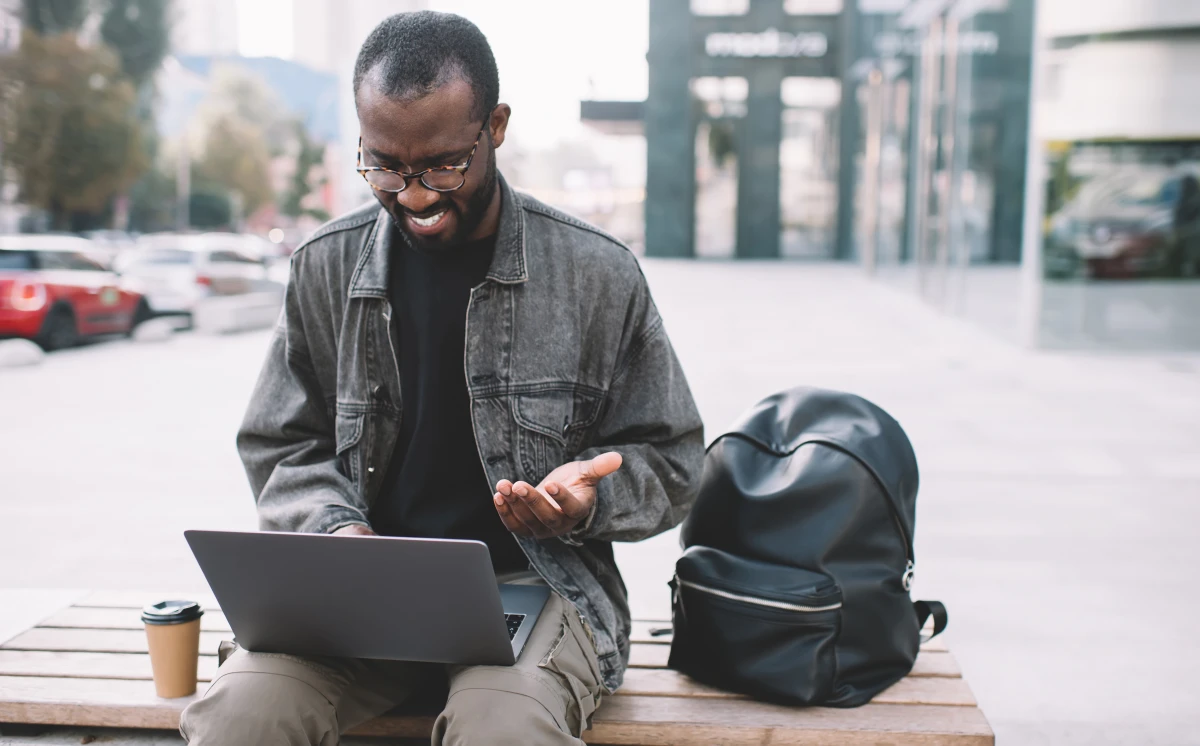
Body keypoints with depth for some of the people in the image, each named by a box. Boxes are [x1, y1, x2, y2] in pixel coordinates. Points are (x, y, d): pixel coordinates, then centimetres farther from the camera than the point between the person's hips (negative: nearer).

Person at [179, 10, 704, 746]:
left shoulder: (598, 273, -2)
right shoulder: (328, 266, 5)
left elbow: (668, 463, 5)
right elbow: (280, 446, 13)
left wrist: (587, 500, -16)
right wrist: (336, 529, -7)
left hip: (537, 581, -2)